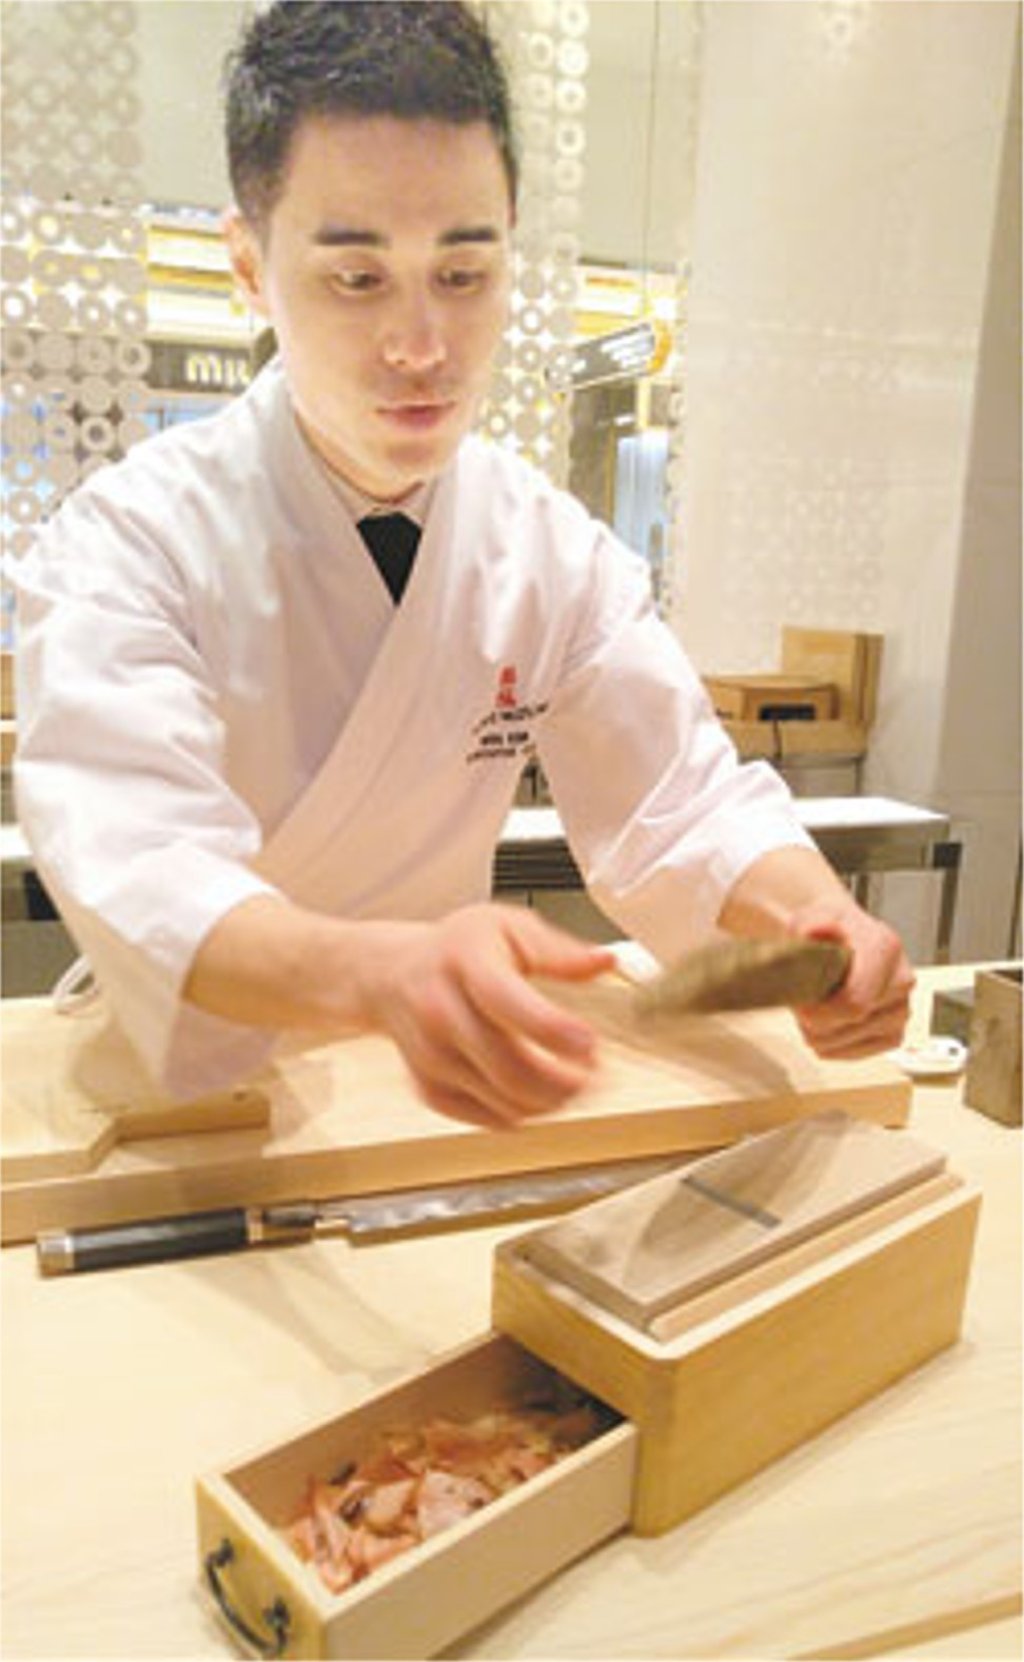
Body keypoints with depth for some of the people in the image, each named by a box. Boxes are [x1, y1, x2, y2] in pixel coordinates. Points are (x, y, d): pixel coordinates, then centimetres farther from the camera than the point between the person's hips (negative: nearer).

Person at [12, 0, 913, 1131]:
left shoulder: (555, 551, -4)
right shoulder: (127, 542, -17)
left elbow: (681, 809, -7)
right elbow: (140, 887, -31)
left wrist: (815, 919, -29)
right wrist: (384, 974, -51)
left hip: (424, 1079, 4)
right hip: (171, 1087, -3)